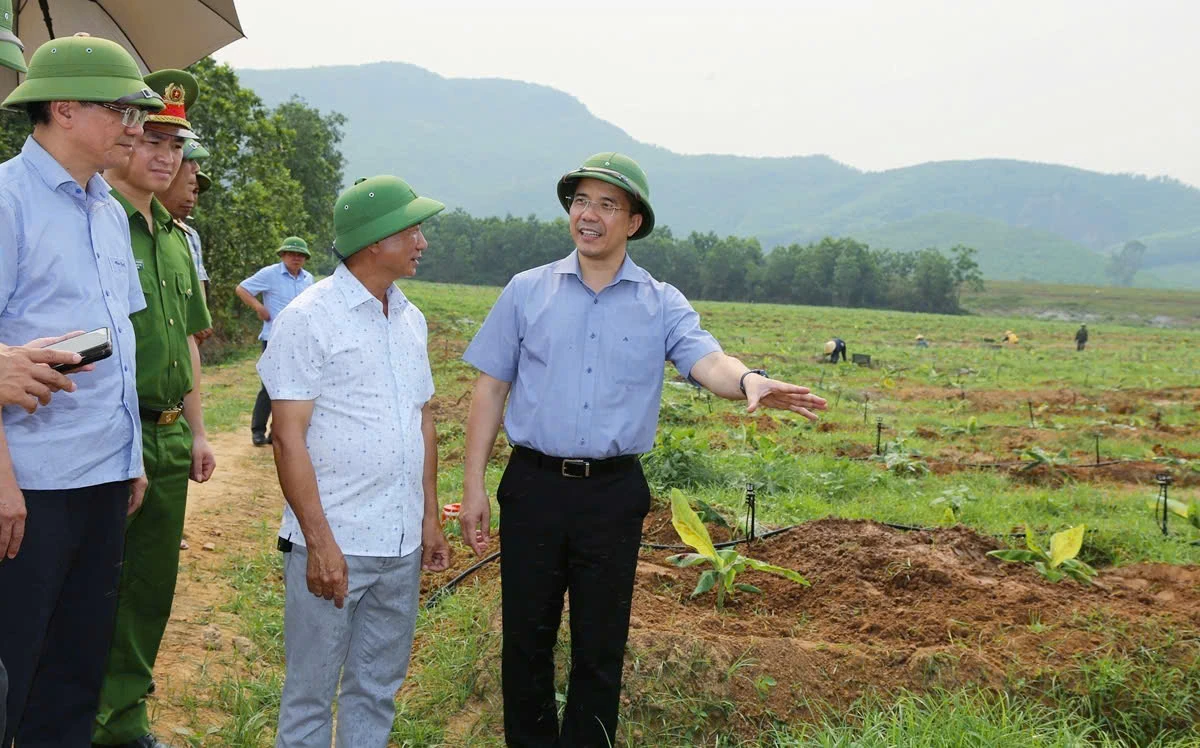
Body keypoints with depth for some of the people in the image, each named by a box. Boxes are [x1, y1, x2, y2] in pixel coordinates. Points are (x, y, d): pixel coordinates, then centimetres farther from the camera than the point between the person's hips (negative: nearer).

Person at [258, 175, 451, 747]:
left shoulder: (410, 319, 10)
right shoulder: (309, 318, -10)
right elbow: (289, 437, -13)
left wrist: (429, 517, 13)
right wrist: (319, 543, -17)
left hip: (402, 546, 6)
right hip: (332, 545, -6)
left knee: (378, 689, 16)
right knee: (311, 693, 7)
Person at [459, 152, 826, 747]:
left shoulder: (662, 305, 3)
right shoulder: (527, 291, 4)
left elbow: (706, 360, -15)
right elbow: (490, 389, 5)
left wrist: (748, 380, -39)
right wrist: (473, 486, 0)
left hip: (613, 493, 0)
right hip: (534, 484, 1)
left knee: (600, 645, 10)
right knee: (526, 634, 10)